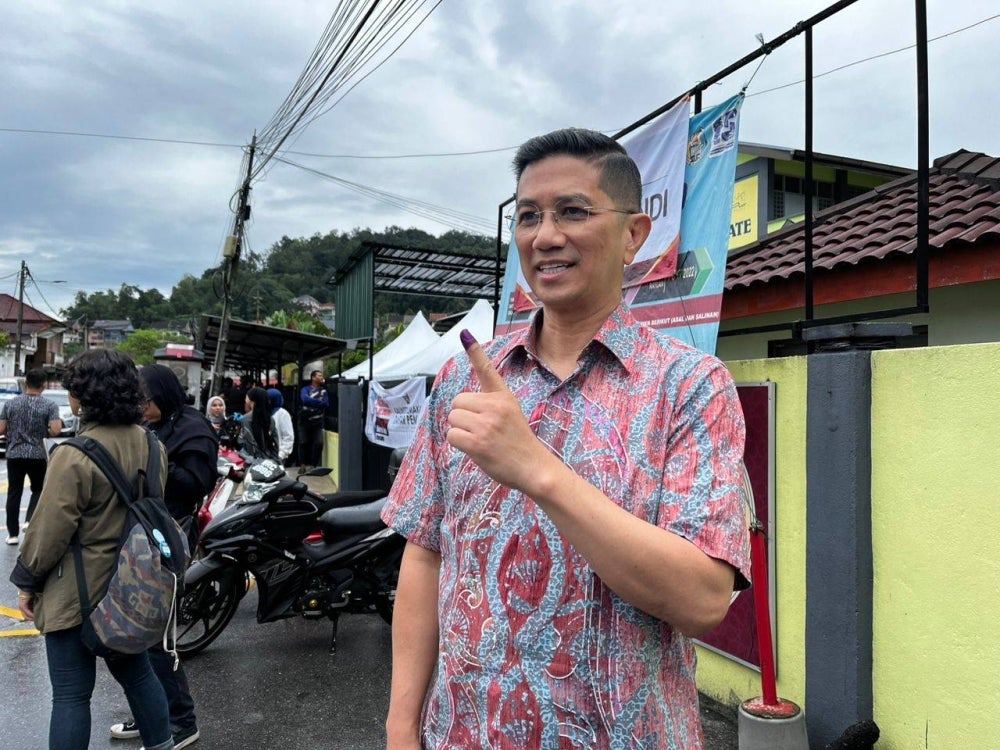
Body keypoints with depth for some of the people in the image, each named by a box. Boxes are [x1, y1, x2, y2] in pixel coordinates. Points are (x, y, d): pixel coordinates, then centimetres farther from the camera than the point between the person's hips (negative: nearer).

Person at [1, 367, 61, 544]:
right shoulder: (49, 406, -8)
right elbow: (55, 431, -17)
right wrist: (42, 431, 5)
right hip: (37, 455, -2)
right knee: (38, 490, 15)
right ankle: (29, 521, -4)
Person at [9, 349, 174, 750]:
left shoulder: (75, 457, -23)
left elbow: (48, 531, -16)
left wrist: (27, 582, -1)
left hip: (77, 593, -6)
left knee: (71, 695, 7)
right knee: (135, 670, 23)